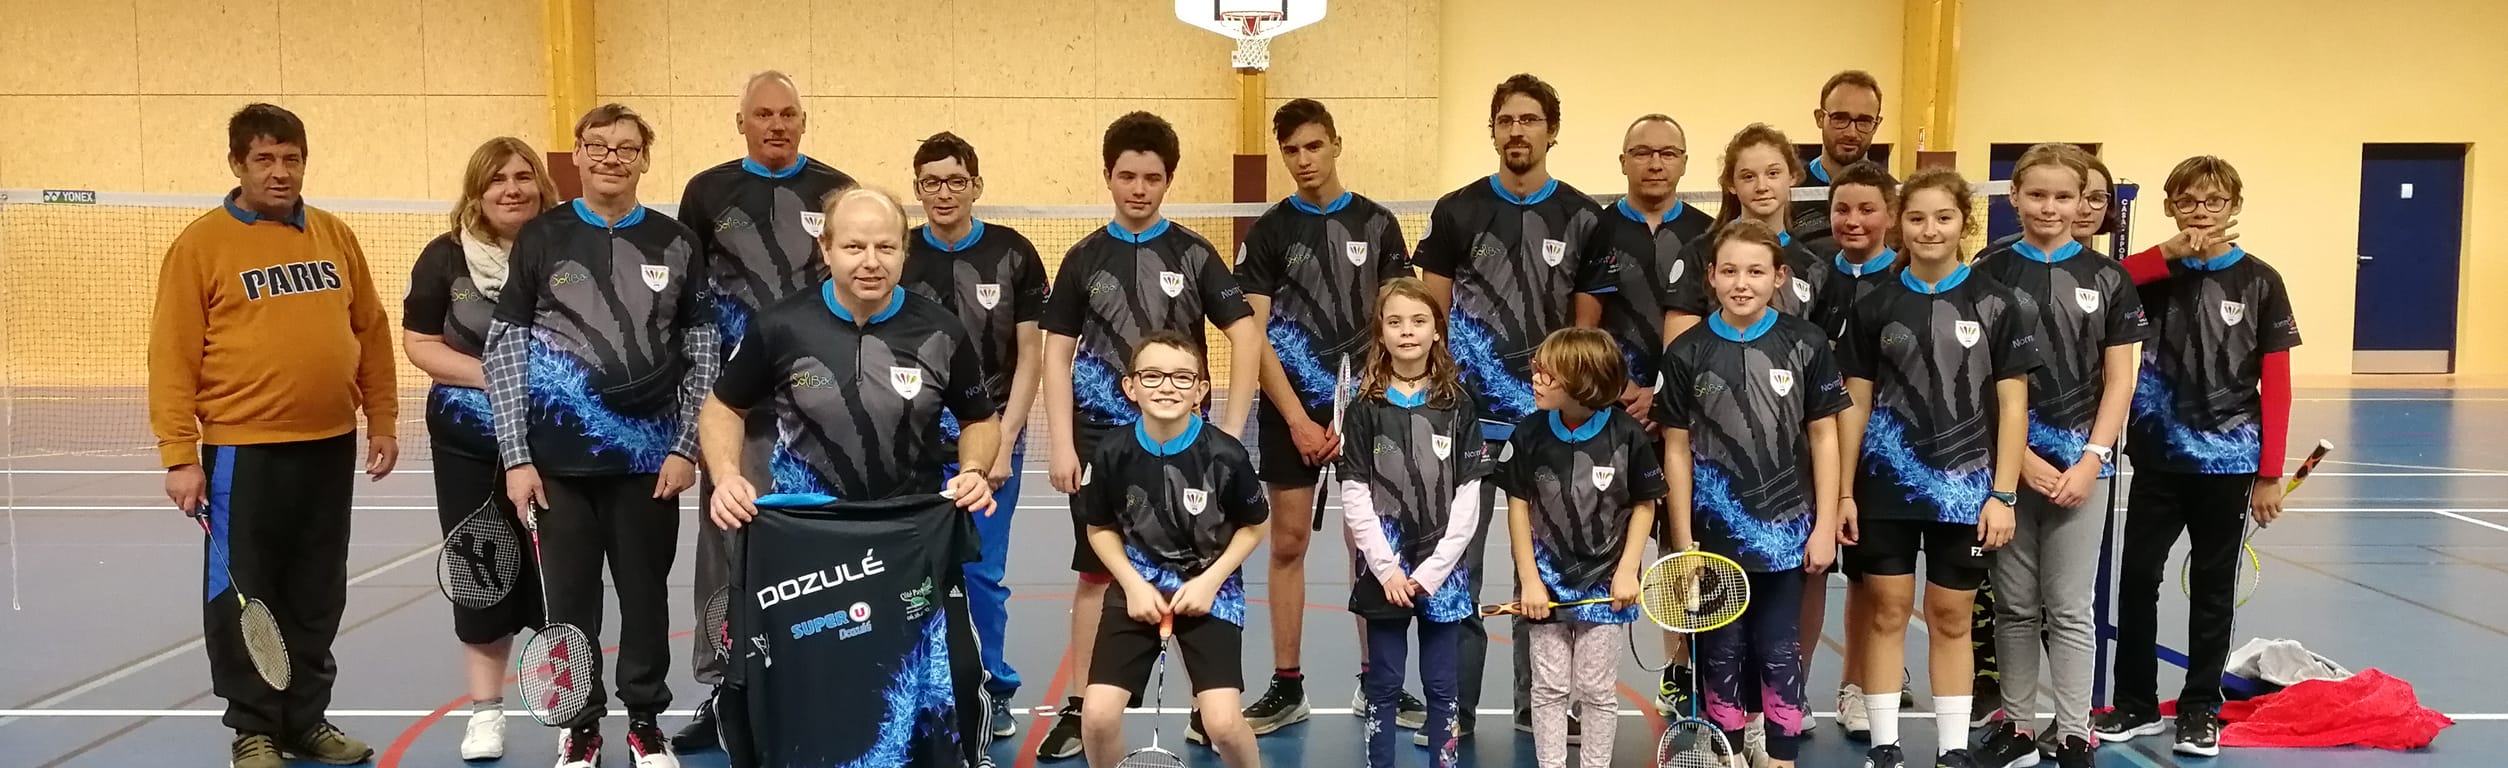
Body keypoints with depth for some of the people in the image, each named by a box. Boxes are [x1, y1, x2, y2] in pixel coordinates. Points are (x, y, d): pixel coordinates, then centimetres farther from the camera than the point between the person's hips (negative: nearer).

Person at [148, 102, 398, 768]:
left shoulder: (336, 236, 8)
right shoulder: (202, 244, -5)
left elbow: (371, 332, 13)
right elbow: (172, 354, -7)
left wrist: (382, 421, 9)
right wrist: (180, 454, -11)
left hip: (331, 446, 4)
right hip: (244, 450, -4)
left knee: (318, 596, 12)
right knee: (244, 597, 6)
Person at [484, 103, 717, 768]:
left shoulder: (675, 244, 3)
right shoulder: (541, 238, 2)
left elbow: (701, 351, 6)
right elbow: (505, 348, 2)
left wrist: (686, 448, -1)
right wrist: (516, 455, -4)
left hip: (648, 458, 0)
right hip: (560, 460, 0)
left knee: (646, 594, 9)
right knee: (570, 598, 7)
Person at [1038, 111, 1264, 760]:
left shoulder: (1194, 254, 0)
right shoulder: (1084, 258, 4)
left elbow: (1246, 337, -3)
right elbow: (1058, 354, 4)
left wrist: (1229, 431, -9)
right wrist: (1063, 445, -4)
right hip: (1102, 440, 1)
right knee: (1096, 575, 6)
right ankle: (1079, 708, 15)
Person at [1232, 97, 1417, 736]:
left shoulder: (1377, 224, 4)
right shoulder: (1269, 231, 2)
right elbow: (1253, 336, -3)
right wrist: (1297, 418, -10)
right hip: (1291, 411, 0)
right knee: (1288, 544, 4)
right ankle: (1286, 687, 13)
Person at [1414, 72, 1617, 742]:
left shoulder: (1582, 218, 4)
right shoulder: (1456, 211, 3)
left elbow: (1587, 325, 6)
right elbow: (1433, 316, 4)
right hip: (1468, 416, -1)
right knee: (1457, 562, 1)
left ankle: (1537, 703, 22)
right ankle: (1455, 705, 11)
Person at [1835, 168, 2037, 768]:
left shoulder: (1995, 304, -1)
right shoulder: (1875, 306, 3)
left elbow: (2012, 405, -1)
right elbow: (1856, 404, 5)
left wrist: (2003, 494, -6)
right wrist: (1844, 491, 2)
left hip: (1965, 487, -1)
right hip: (1886, 483, 1)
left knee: (1951, 618, 8)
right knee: (1887, 611, 5)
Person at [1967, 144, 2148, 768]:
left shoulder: (2108, 279, 3)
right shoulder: (1987, 274, 0)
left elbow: (2118, 381, 2)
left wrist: (2090, 460, -8)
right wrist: (2020, 458, -9)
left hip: (2081, 464, 0)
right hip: (2006, 463, 0)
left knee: (2069, 610, 4)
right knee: (2015, 606, 9)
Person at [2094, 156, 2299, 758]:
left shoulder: (2260, 282, -3)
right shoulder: (2155, 274, 1)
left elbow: (2276, 386, -3)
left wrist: (2270, 474, -6)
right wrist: (2169, 253, -23)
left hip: (2227, 463, -1)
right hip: (2158, 458, 1)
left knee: (2212, 588, 10)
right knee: (2137, 578, 4)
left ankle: (2201, 708, 22)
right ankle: (2136, 704, 18)